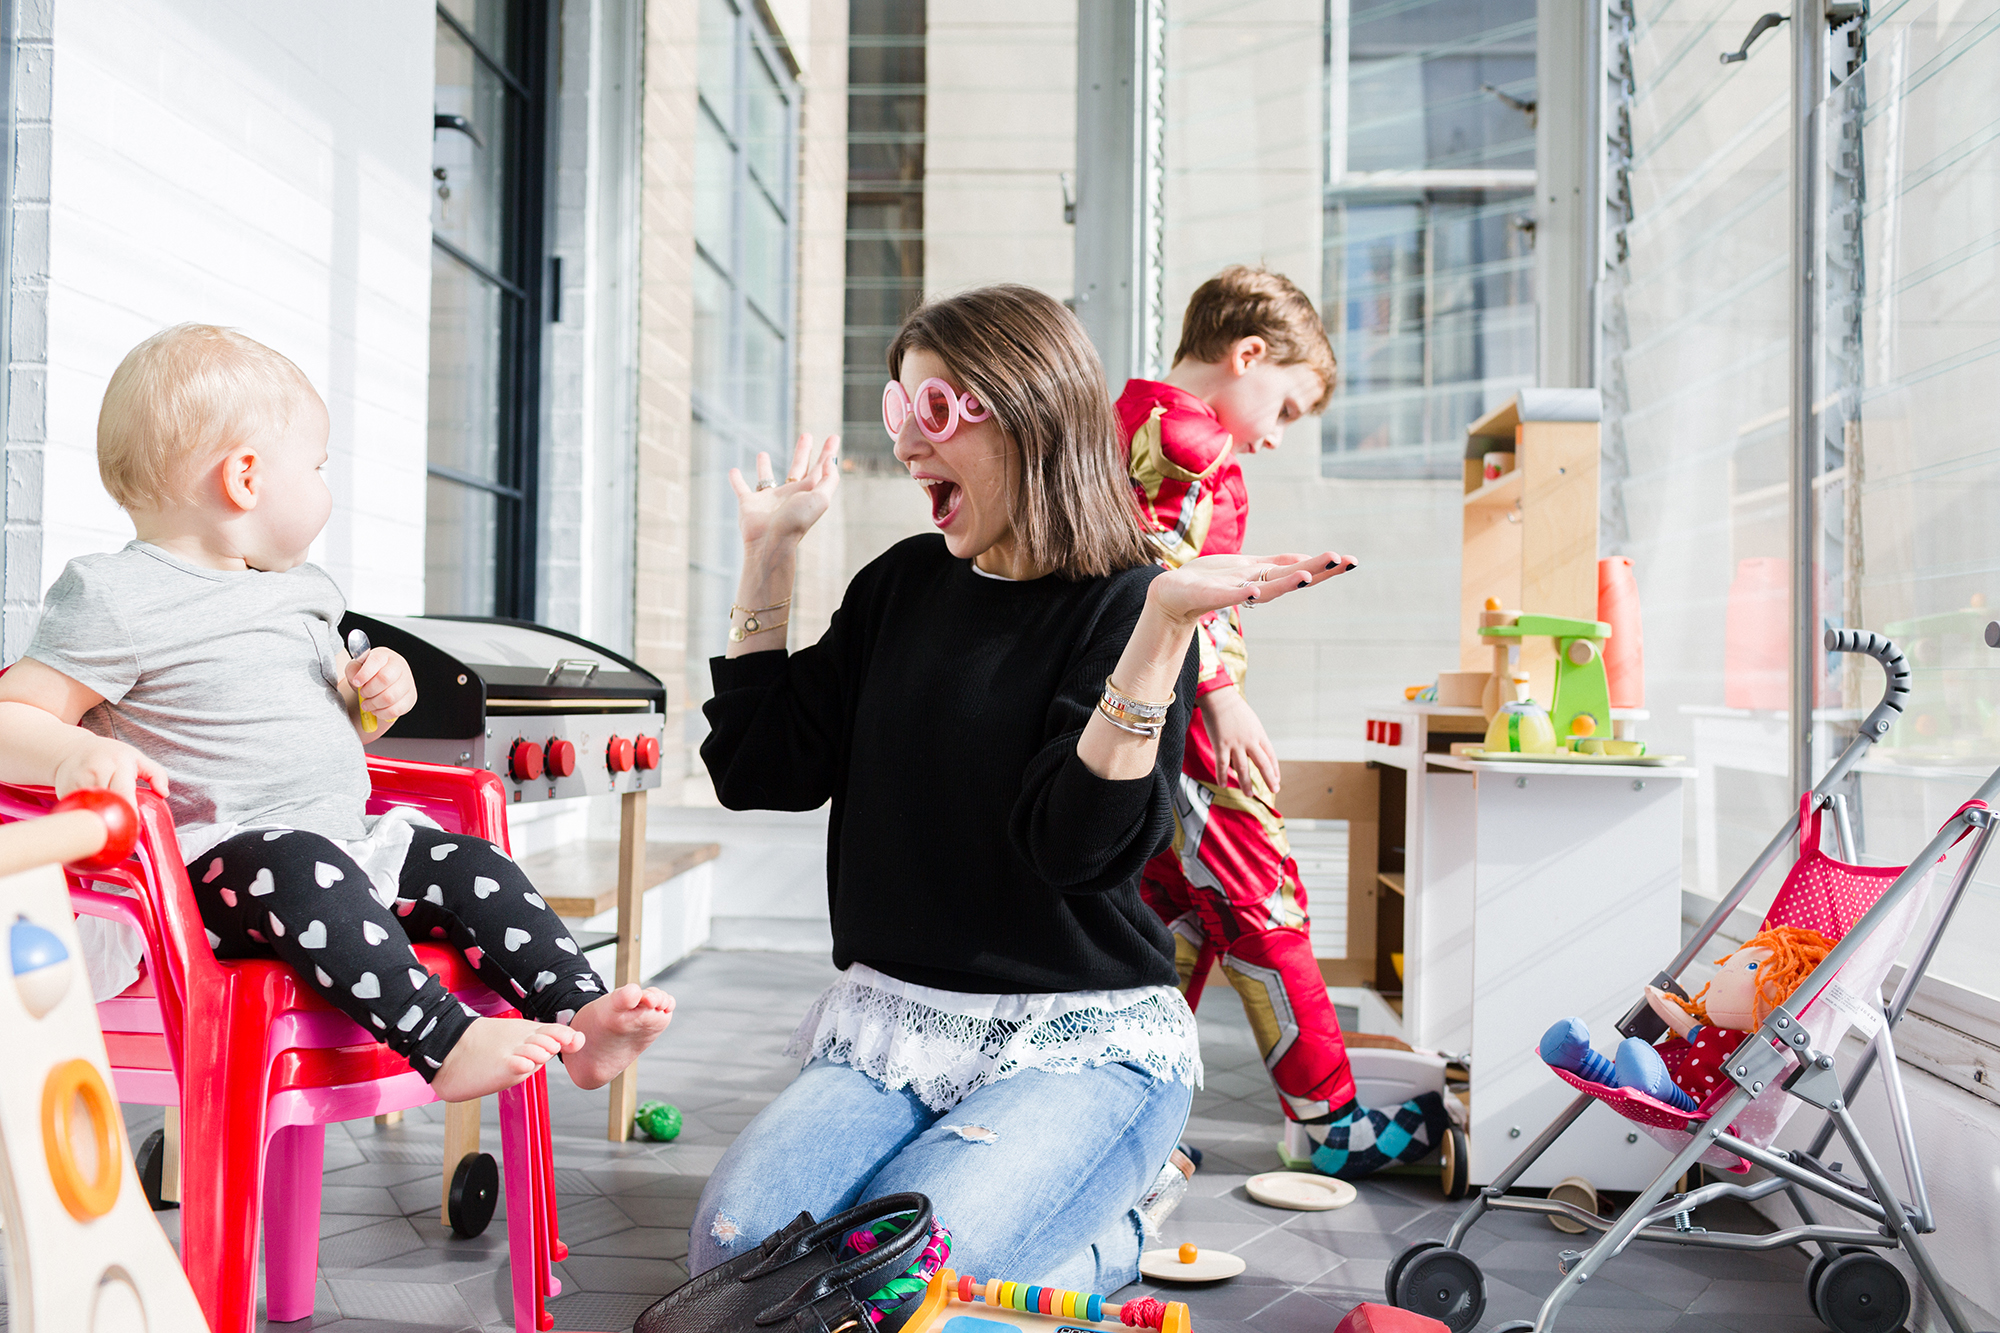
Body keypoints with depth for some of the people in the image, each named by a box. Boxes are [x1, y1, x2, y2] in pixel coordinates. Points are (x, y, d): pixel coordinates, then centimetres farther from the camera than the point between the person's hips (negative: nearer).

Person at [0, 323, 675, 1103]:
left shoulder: (299, 591, 19)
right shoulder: (115, 600, -7)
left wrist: (377, 696, 8)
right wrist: (75, 754, -31)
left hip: (350, 839, 8)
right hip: (217, 866, -8)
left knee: (471, 868, -7)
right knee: (302, 868, -36)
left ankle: (580, 1015, -12)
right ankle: (443, 1042, -43)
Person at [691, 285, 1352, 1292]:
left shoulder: (1122, 606, -9)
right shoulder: (903, 584, 8)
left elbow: (1078, 841, -22)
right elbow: (759, 771, 6)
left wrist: (1166, 622, -31)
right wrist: (770, 549, 6)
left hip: (1080, 1039, -5)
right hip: (892, 1019, 5)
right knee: (732, 1248, -16)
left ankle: (1099, 1248, 7)